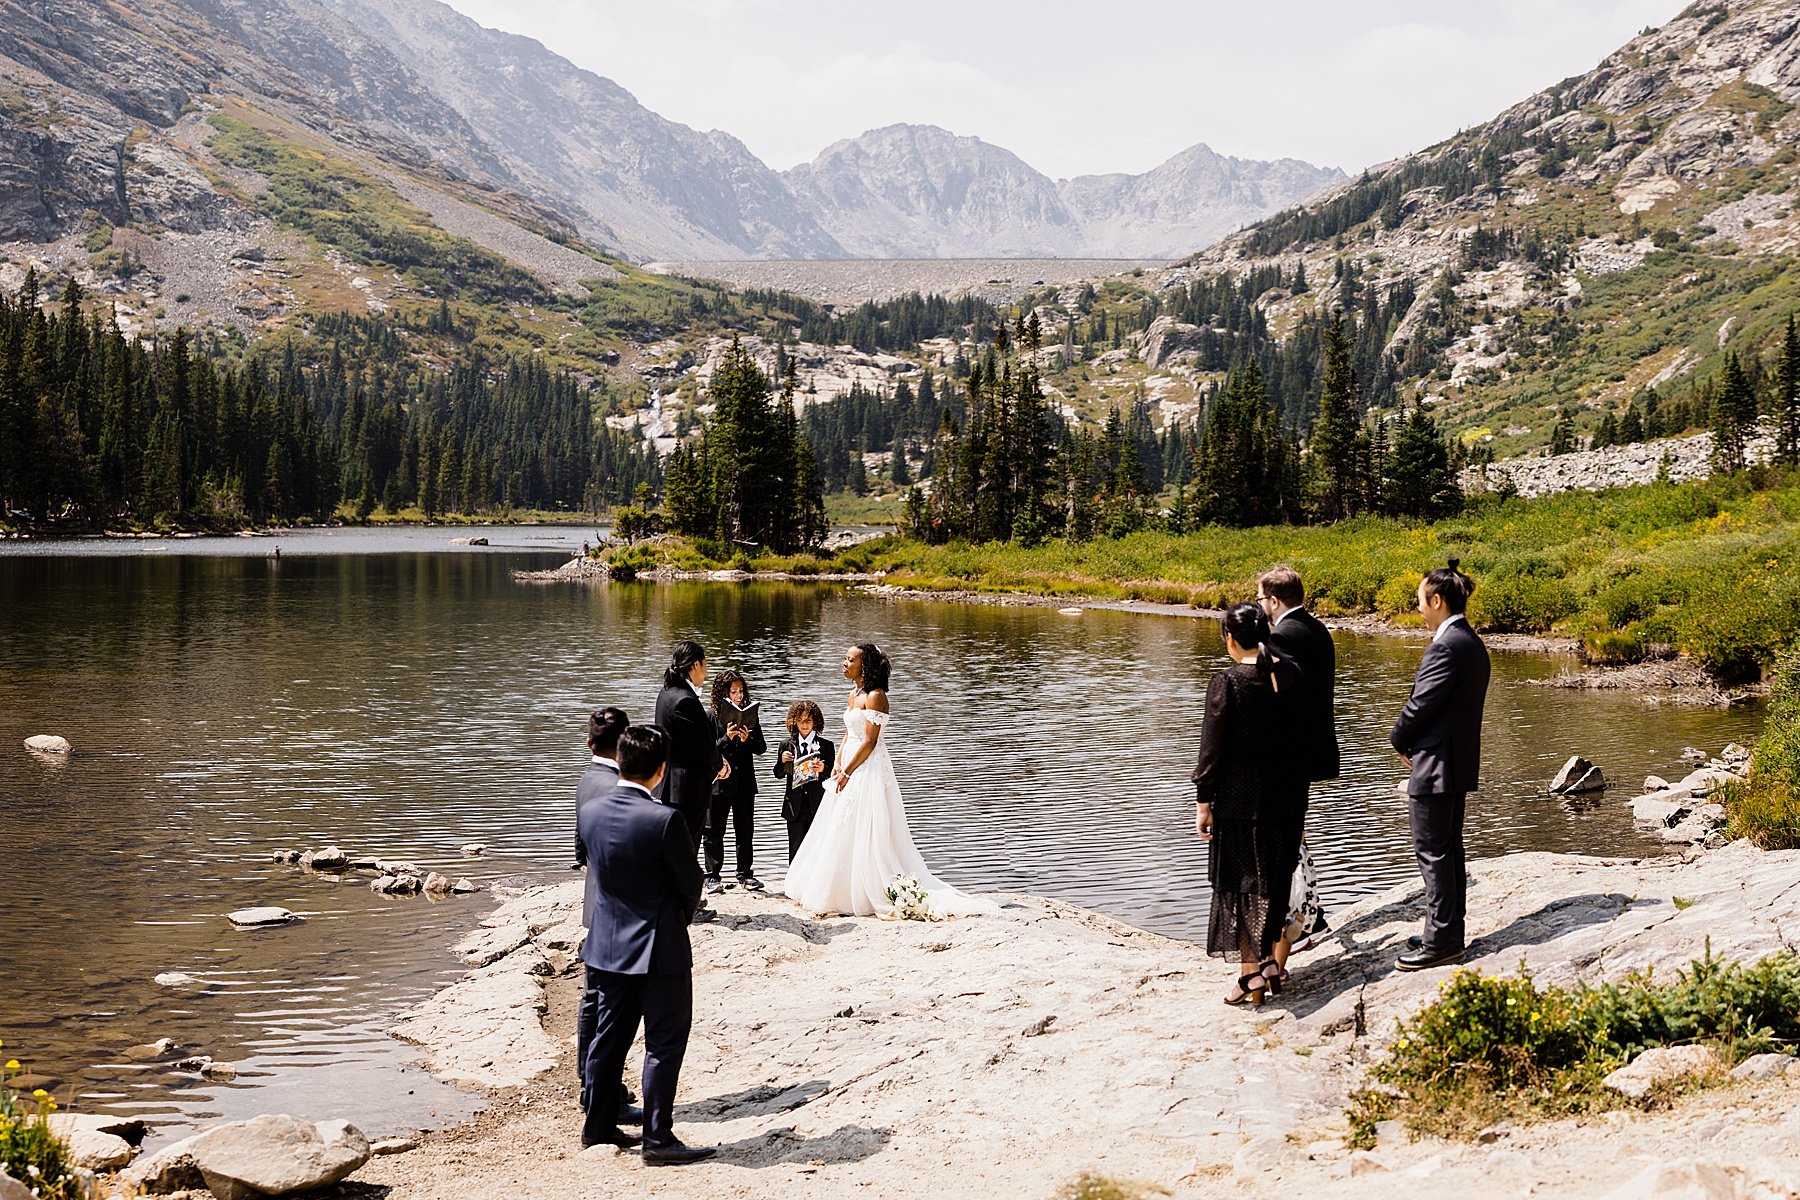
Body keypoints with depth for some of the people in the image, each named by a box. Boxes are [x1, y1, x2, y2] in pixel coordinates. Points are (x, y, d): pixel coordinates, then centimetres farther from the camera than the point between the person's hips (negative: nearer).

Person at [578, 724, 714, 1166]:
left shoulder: (590, 814, -4)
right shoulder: (664, 820, -22)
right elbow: (691, 884, -11)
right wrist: (680, 917, 10)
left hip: (607, 945, 6)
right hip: (660, 951, -6)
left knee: (609, 1038, 18)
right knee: (664, 1046, 4)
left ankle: (599, 1126, 28)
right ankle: (658, 1139, 7)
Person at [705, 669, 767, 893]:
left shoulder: (751, 716, 5)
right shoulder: (712, 717, -5)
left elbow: (762, 748, 4)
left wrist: (747, 739, -14)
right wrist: (727, 738, -22)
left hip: (744, 783, 3)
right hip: (718, 782, -3)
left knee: (745, 831, 9)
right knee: (714, 831, 3)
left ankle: (745, 875, 18)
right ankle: (712, 876, 10)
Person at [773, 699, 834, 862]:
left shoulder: (826, 745, 1)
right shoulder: (786, 745, 7)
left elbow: (833, 776, -1)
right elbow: (778, 775, 11)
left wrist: (823, 769, -22)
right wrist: (782, 761, -9)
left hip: (818, 805, -1)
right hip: (795, 806, 1)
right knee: (795, 848, 2)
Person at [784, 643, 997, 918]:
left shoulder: (875, 697, -14)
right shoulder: (852, 697, 13)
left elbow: (869, 742, -18)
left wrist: (848, 772, -17)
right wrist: (838, 766, 5)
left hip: (868, 770, -9)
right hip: (850, 770, 9)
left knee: (864, 833, -6)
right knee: (842, 831, 11)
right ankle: (842, 893, 19)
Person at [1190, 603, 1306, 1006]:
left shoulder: (1227, 682, -16)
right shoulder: (1291, 674, 0)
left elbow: (1212, 747, -14)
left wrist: (1203, 802, -8)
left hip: (1239, 793, -5)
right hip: (1287, 791, 5)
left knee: (1241, 881, 6)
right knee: (1275, 878, 18)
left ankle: (1252, 974, 11)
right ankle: (1269, 961, 24)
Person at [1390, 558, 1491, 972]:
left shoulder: (1446, 647, -20)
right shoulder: (1472, 643, 11)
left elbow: (1420, 704, -18)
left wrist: (1400, 741, 1)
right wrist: (1412, 742, 9)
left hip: (1436, 764, -10)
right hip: (1460, 763, 10)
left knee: (1433, 852, -3)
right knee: (1449, 849, 16)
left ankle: (1441, 942, 1)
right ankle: (1449, 933, 25)